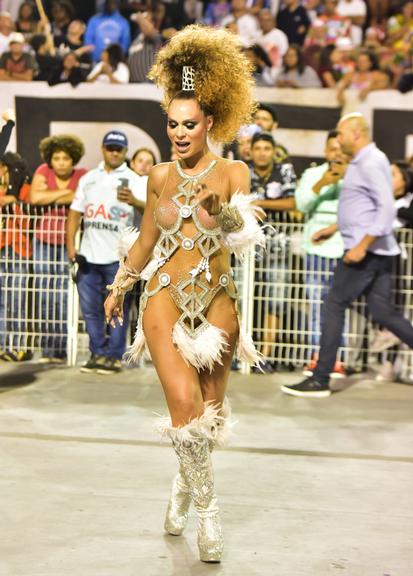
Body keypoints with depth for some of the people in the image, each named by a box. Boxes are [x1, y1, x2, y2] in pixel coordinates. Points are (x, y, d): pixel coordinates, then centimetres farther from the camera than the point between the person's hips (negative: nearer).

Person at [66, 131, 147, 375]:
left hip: (118, 256, -5)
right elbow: (75, 213, 16)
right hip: (89, 254, 5)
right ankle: (98, 353, 21)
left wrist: (134, 201, -40)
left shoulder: (133, 180, 0)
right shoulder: (89, 179, 15)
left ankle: (114, 356, 7)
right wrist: (71, 246, 4)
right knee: (90, 308, 10)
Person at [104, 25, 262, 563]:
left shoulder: (232, 172, -4)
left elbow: (244, 235, -19)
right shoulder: (161, 176, 4)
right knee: (184, 401, -17)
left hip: (216, 301, 0)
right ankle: (206, 506, -4)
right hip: (165, 298, 0)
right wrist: (119, 287, 25)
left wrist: (222, 212, -39)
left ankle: (185, 487, 32)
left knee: (207, 409, 8)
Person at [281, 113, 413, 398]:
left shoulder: (370, 163, -14)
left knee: (334, 306, -5)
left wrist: (361, 245, -25)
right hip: (375, 251, 10)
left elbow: (387, 207, -22)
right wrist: (333, 228, 26)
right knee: (384, 312, 8)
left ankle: (320, 379, -1)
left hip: (366, 251, -10)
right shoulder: (363, 162, 18)